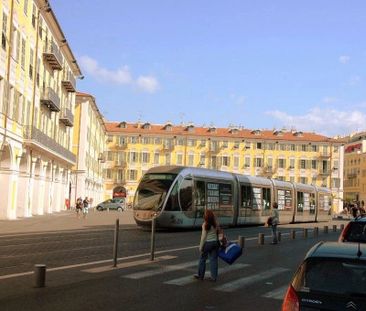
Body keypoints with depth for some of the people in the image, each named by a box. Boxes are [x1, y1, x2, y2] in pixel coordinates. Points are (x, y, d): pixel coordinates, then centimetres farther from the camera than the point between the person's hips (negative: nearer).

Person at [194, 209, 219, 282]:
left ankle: (200, 275, 20)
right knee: (213, 259, 8)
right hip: (215, 242, 5)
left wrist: (201, 246, -9)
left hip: (207, 243, -5)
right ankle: (214, 277, 9)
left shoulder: (205, 224, -13)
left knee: (202, 259, 10)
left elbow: (204, 236, -13)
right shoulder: (215, 224, 3)